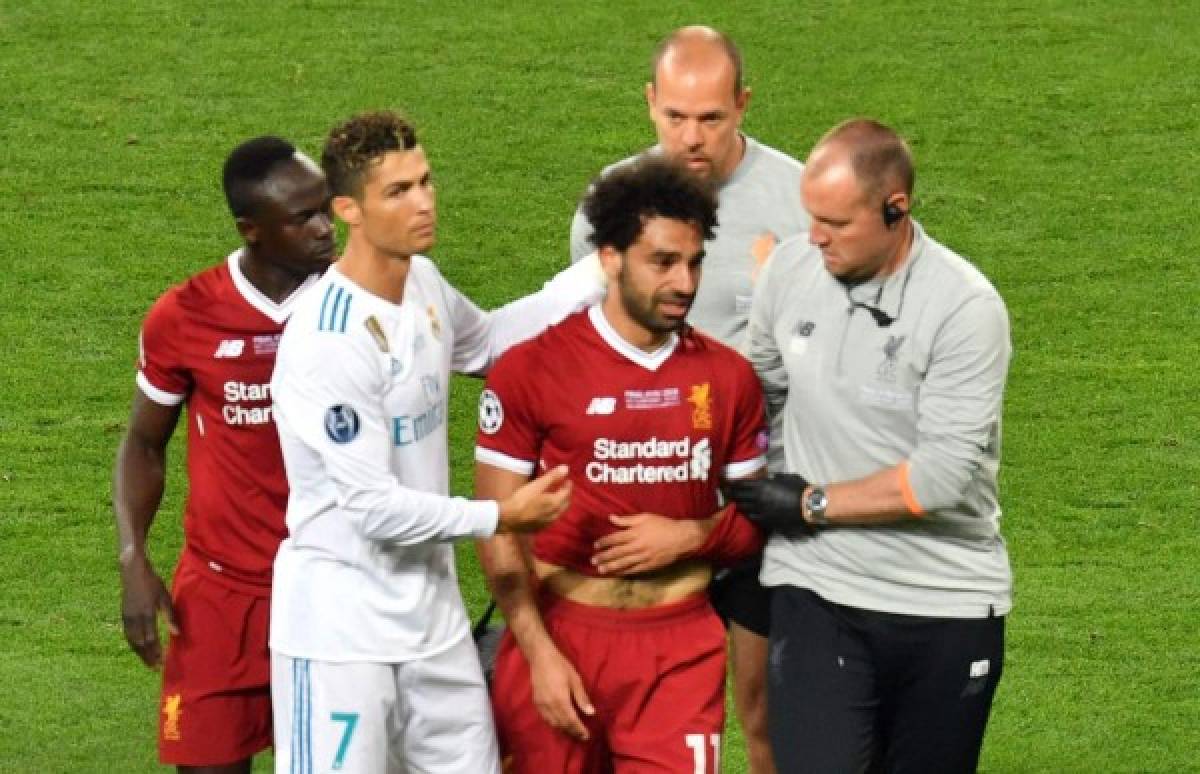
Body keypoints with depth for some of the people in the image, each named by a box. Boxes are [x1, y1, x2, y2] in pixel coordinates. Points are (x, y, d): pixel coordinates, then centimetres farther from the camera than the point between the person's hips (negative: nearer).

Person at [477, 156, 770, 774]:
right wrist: (540, 655, -11)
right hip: (560, 636, -2)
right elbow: (499, 532, -4)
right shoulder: (530, 372, -6)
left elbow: (756, 517, 12)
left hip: (681, 646, 2)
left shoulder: (727, 376, 3)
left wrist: (690, 537, -9)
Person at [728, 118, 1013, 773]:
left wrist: (816, 503, -11)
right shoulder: (791, 267, -1)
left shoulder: (966, 307, -15)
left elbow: (943, 474, -19)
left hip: (947, 606, -2)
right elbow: (755, 391, 17)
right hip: (817, 592, 2)